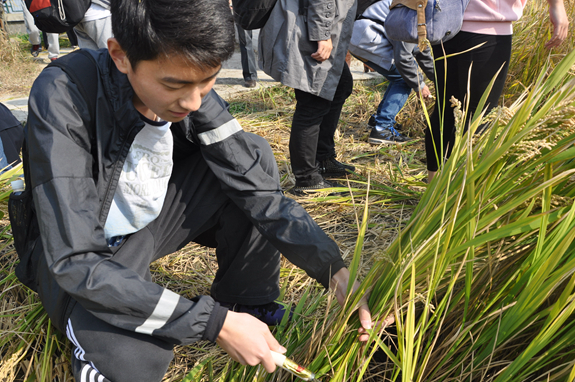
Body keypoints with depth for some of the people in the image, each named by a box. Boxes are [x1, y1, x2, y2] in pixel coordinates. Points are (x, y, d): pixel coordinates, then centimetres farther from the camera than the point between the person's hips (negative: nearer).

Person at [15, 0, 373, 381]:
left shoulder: (193, 89, -18)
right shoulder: (64, 96, -32)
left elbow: (259, 187, -16)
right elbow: (76, 262, -34)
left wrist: (337, 272, -26)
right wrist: (214, 322, -36)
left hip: (152, 220, 5)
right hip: (83, 253, -4)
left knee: (253, 160, -15)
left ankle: (248, 306, 3)